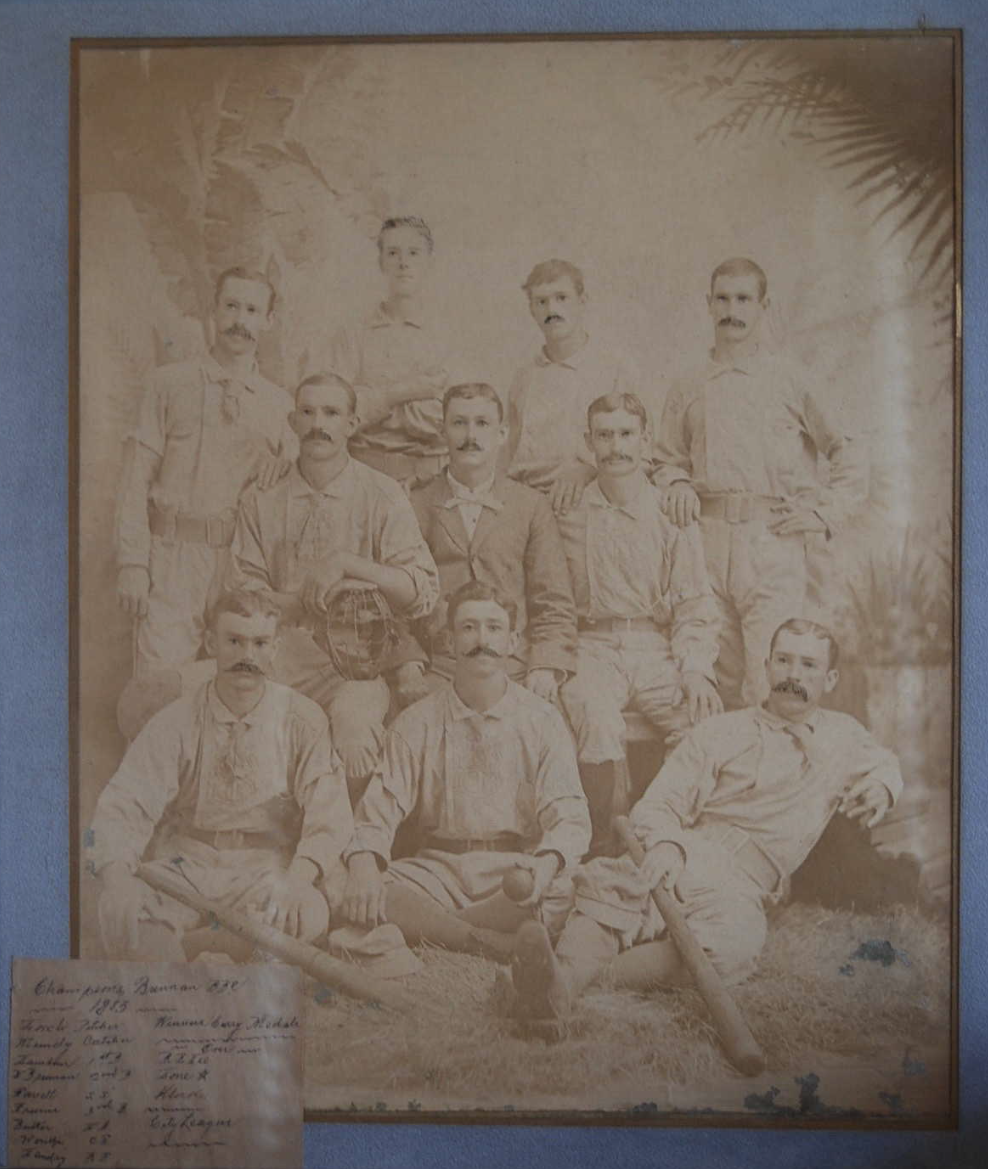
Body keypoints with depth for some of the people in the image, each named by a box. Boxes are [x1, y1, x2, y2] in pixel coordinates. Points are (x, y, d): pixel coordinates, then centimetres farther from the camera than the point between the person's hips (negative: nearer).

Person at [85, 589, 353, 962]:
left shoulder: (302, 721, -1)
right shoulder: (176, 722, 1)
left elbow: (329, 815, -8)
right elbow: (124, 805, -7)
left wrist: (298, 881, -27)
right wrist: (115, 873, -28)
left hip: (268, 866, -1)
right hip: (186, 861, 1)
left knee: (308, 914, -33)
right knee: (121, 908, -29)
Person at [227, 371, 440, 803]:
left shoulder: (381, 496, 3)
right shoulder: (263, 498, 9)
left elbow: (422, 591, -4)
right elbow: (244, 594, 5)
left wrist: (347, 563, -15)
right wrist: (312, 595, -10)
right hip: (279, 654, 2)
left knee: (353, 716, -32)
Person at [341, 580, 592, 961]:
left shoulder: (543, 721, 5)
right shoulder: (415, 725, 8)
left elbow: (568, 815, -3)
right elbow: (379, 809, 1)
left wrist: (546, 863, -27)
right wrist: (363, 864, -22)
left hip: (514, 872, -1)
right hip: (439, 870, 2)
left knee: (557, 892, -35)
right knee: (367, 891, -28)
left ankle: (429, 931, -20)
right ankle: (509, 950, -30)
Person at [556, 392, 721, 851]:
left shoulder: (671, 515, 10)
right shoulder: (569, 515, 10)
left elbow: (695, 606, 7)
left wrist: (697, 670, -8)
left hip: (660, 652, 1)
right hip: (593, 649, -1)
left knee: (705, 719, -27)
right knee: (596, 720, -33)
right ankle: (608, 845, -18)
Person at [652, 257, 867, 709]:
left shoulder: (791, 378, 7)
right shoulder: (686, 391, 16)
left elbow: (849, 453, 9)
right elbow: (667, 459, 24)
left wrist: (825, 513, -1)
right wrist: (677, 484, 3)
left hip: (777, 541, -3)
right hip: (708, 541, 3)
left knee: (772, 682, -11)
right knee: (723, 678, 6)